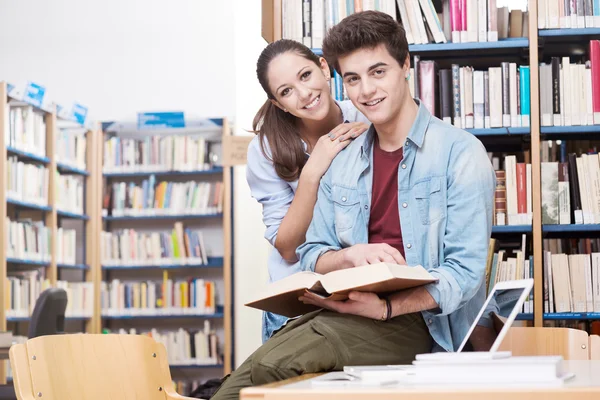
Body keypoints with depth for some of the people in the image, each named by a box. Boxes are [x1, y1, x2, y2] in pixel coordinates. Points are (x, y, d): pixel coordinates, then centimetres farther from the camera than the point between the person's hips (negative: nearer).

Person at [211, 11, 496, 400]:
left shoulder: (460, 152, -3)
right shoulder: (342, 163, 17)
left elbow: (465, 271, -10)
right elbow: (311, 255, 15)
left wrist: (387, 308, -24)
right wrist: (351, 256, -9)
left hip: (415, 318, -5)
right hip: (341, 309, 5)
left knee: (271, 366, -30)